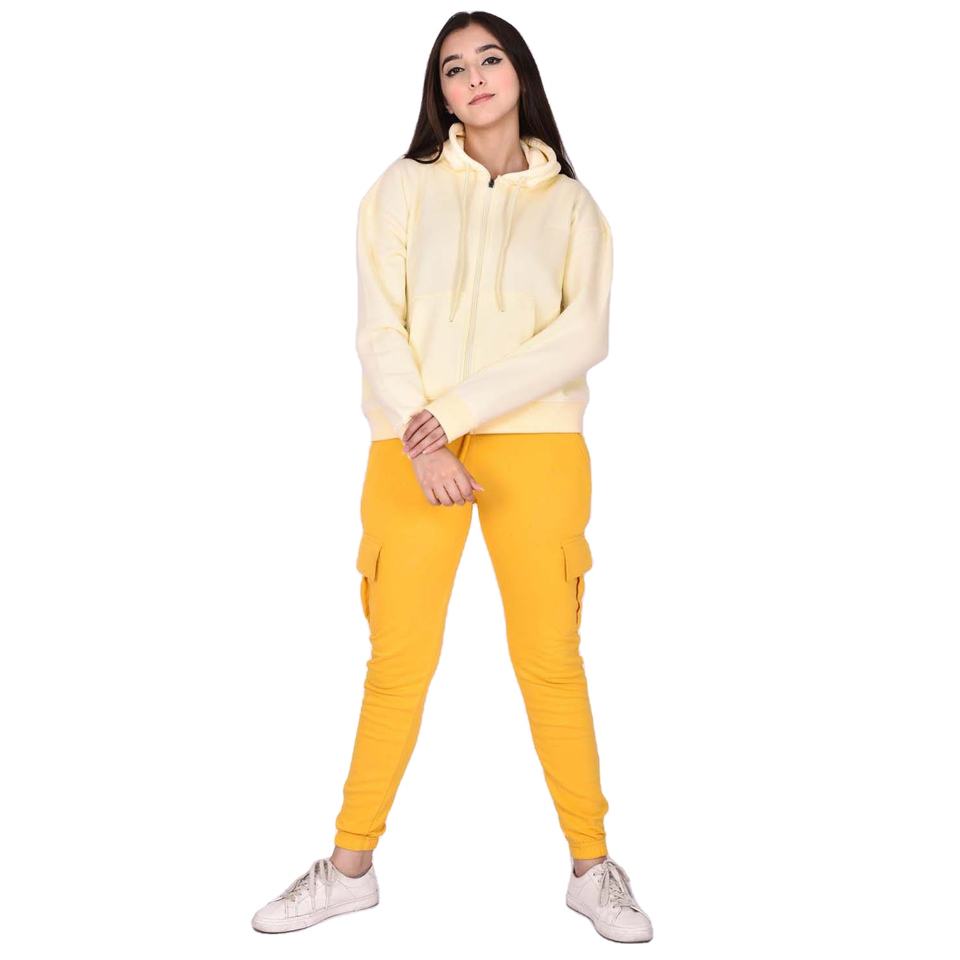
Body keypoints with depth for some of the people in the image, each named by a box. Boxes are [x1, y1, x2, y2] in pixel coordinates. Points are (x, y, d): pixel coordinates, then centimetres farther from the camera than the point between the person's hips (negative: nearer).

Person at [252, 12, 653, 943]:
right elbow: (378, 329, 1)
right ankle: (350, 866, 17)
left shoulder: (569, 203, 11)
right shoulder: (404, 187, 10)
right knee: (398, 662, 1)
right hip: (413, 447, 0)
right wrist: (423, 443, -12)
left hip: (535, 444, 0)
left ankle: (592, 867, 15)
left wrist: (459, 409, -11)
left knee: (551, 659, 0)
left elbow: (584, 334, -2)